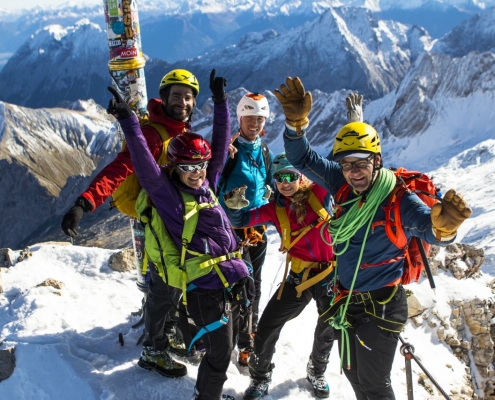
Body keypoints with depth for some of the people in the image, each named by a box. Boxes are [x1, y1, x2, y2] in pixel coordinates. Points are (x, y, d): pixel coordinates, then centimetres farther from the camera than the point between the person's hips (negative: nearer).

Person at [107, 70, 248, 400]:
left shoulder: (206, 185, 8)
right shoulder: (167, 194, -9)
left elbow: (220, 143, 11)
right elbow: (144, 163, -20)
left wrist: (221, 101, 11)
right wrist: (128, 121, -26)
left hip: (225, 282, 7)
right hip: (204, 288, -7)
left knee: (222, 349, 23)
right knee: (219, 354, 2)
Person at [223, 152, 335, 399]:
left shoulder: (319, 193, -8)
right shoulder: (275, 209, -4)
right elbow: (241, 219, -8)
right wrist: (234, 205, -28)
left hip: (332, 273, -1)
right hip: (301, 276, 1)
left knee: (329, 329, 19)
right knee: (268, 325, -1)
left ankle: (316, 372, 48)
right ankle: (260, 378, 23)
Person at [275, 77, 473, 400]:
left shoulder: (398, 198, -22)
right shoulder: (342, 184, -8)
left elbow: (430, 229, -37)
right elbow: (303, 158, -3)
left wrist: (443, 226, -61)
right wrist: (296, 121, -20)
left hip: (382, 306, -6)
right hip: (347, 300, 6)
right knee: (353, 373, 22)